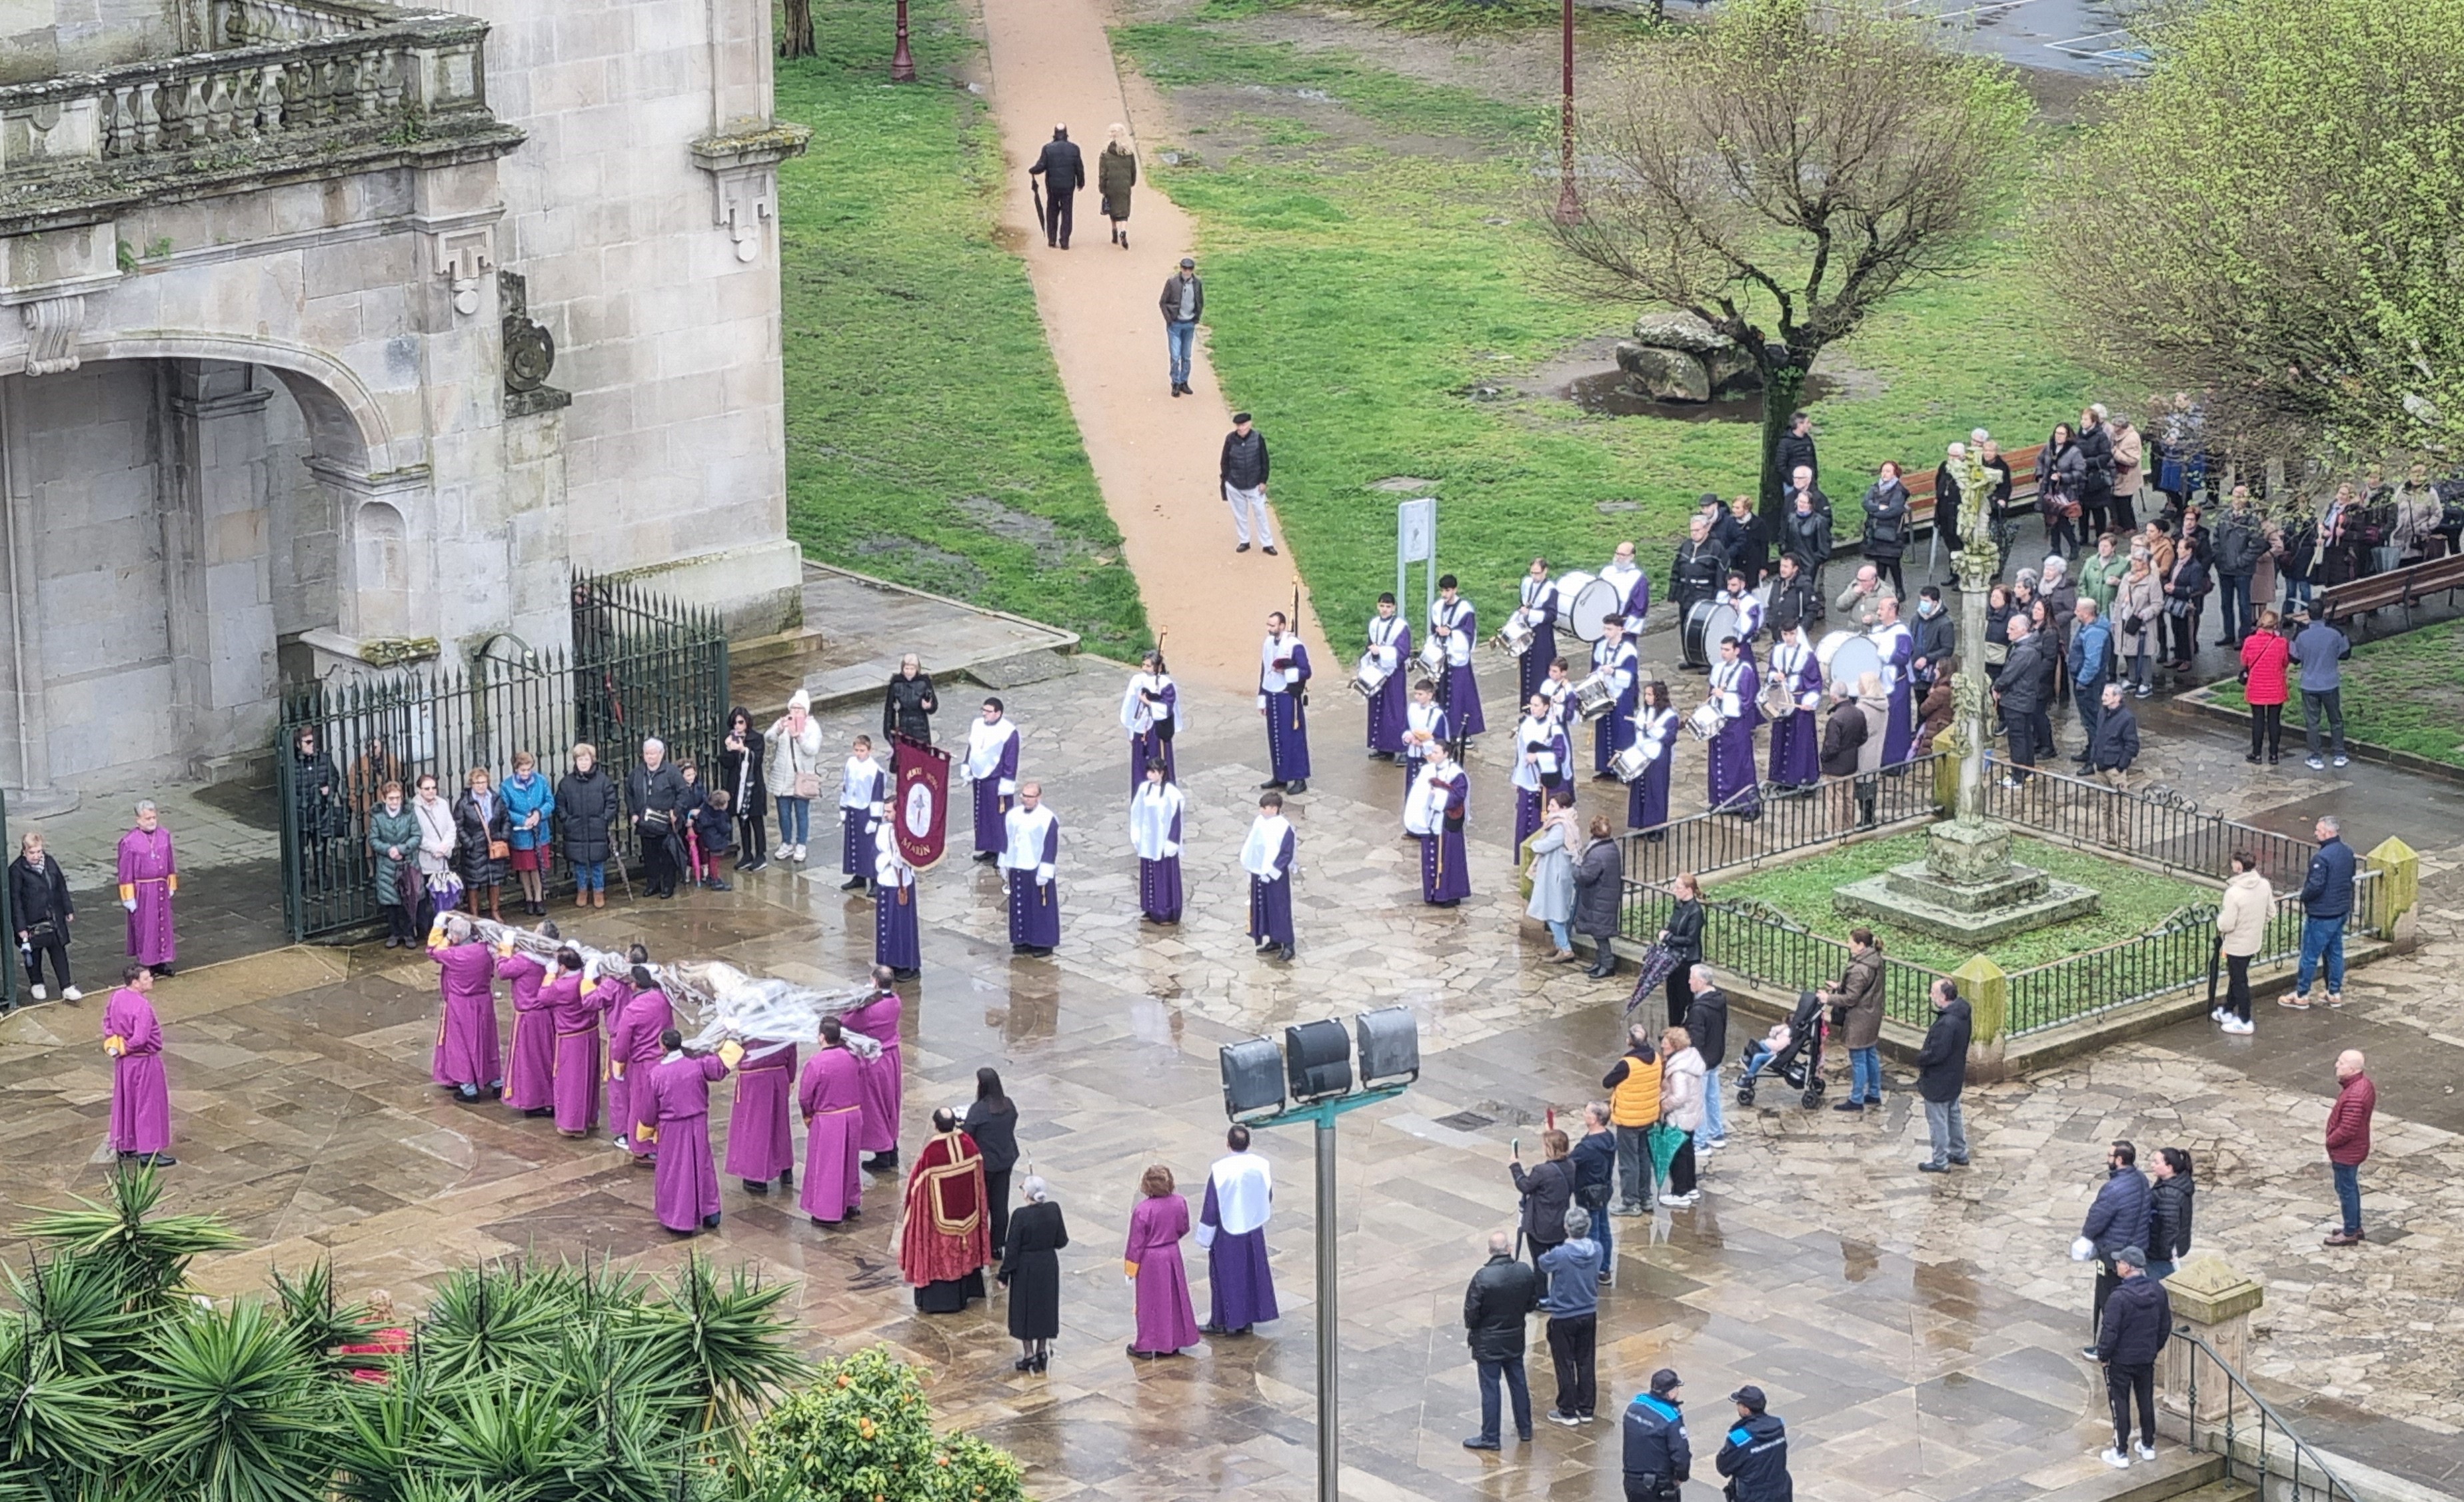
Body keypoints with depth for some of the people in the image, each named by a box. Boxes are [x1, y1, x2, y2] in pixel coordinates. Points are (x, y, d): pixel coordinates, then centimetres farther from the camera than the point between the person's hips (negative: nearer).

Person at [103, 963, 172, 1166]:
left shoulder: (117, 997, -1)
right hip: (144, 1061, -8)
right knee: (149, 1104, 4)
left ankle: (125, 1147, 29)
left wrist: (114, 1044, 5)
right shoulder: (142, 1006, -27)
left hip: (124, 1061, 8)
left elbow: (108, 1023, 10)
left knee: (126, 1102, 19)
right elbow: (140, 1039, -31)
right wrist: (122, 1049, -14)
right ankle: (149, 1151, 10)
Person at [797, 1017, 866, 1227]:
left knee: (826, 1166, 6)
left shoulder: (816, 1063, -21)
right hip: (853, 1116, 5)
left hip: (827, 1121, -5)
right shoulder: (853, 1058, -6)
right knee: (850, 1161, 21)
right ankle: (852, 1203, 33)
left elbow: (805, 1097, -12)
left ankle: (827, 1213, 10)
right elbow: (861, 1087, 8)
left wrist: (807, 1115, 5)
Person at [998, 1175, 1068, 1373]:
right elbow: (1061, 1242, -1)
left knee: (1024, 1310, 10)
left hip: (1025, 1269, -4)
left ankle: (1029, 1355, 16)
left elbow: (1011, 1249, -17)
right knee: (1045, 1307, 19)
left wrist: (1004, 1275, -8)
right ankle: (1042, 1351, 27)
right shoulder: (1054, 1210, -10)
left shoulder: (1021, 1216, -23)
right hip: (1048, 1267, 5)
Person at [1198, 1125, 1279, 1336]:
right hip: (1254, 1229, 4)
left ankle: (1223, 1322, 19)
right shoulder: (1261, 1166, -10)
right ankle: (1248, 1320, 26)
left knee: (1225, 1276, 10)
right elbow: (1268, 1198, 5)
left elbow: (1211, 1207, -17)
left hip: (1228, 1233, -4)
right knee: (1252, 1274, 17)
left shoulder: (1220, 1170, -24)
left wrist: (1205, 1238, -6)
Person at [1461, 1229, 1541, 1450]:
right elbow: (1533, 1303, 2)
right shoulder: (1526, 1273, -11)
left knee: (1490, 1388, 5)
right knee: (1519, 1384, 19)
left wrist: (1469, 1328, 2)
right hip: (1515, 1339, 5)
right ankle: (1525, 1429, 31)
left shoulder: (1483, 1277, -25)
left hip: (1488, 1342, -5)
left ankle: (1489, 1437, 12)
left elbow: (1471, 1311, -18)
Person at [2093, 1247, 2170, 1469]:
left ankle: (2121, 1454, 13)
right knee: (2146, 1401, 20)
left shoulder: (2119, 1298, -27)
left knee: (2120, 1405, 6)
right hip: (2147, 1359, 6)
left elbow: (2110, 1333, -22)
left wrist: (2103, 1355, -5)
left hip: (2121, 1361, -6)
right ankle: (2148, 1446, 32)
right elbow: (2166, 1326, 5)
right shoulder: (2158, 1291, -6)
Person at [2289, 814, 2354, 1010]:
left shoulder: (2322, 857, -25)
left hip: (2321, 915, -8)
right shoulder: (2348, 852, 3)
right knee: (2335, 953, 18)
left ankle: (2301, 996, 12)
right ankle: (2335, 993, 26)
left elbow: (2316, 886, -28)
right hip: (2341, 911, 8)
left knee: (2310, 956, 3)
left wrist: (2304, 897, -8)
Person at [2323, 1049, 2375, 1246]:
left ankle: (2350, 1234, 19)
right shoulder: (2364, 1084, 0)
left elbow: (2347, 1130, -31)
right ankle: (2355, 1226, 38)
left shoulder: (2354, 1096, -33)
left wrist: (2330, 1143, -13)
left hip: (2346, 1153, -10)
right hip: (2355, 1148, 10)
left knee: (2346, 1189, 6)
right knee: (2351, 1187, 23)